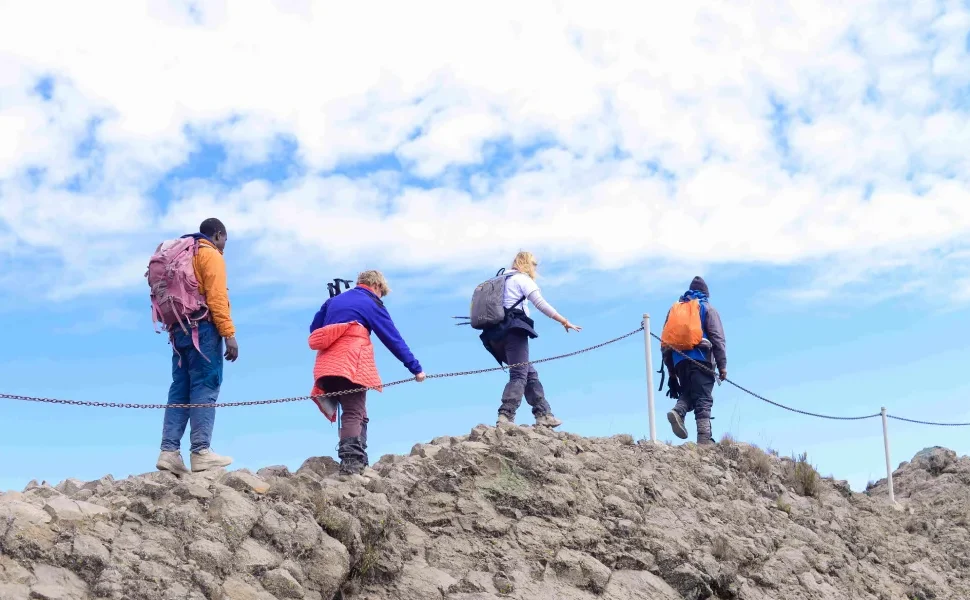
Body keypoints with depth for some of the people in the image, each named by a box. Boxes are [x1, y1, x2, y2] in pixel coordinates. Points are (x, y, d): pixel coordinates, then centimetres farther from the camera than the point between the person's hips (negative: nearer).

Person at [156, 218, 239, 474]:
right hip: (202, 329, -8)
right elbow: (216, 297, -13)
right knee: (204, 388, -11)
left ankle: (169, 451, -4)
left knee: (180, 391, 4)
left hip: (179, 330, 8)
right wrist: (229, 334, -16)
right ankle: (201, 452, -16)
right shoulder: (211, 255, -1)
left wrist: (175, 329, 14)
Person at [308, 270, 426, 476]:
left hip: (326, 365, 6)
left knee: (353, 413, 13)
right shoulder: (371, 304, 9)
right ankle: (351, 463, -28)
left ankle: (359, 463, 6)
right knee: (355, 415, -12)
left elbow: (314, 329, 25)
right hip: (351, 364, -6)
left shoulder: (334, 300, 28)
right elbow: (393, 339, 6)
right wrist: (415, 368, 8)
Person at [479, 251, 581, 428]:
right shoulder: (522, 278, 5)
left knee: (530, 374, 13)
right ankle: (505, 417, -33)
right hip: (513, 330, -8)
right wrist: (564, 321, -6)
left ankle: (544, 415, 9)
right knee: (519, 375, -17)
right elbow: (541, 304, -6)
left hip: (497, 334, 9)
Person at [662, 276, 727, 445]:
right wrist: (722, 365, -4)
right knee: (703, 399, -6)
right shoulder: (707, 308, 9)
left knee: (687, 393, 17)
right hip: (700, 360, -4)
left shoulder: (675, 309, 22)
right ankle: (704, 438, -17)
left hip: (679, 360, 4)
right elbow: (717, 338, -3)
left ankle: (678, 411, -15)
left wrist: (671, 370, 20)